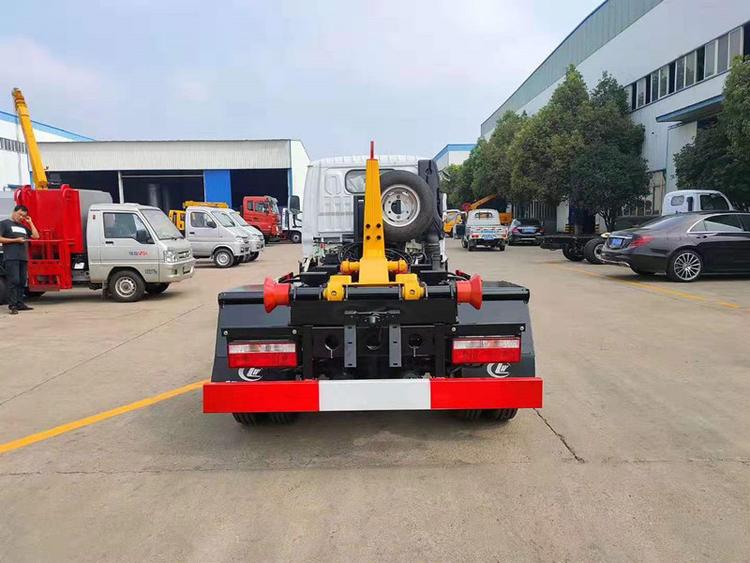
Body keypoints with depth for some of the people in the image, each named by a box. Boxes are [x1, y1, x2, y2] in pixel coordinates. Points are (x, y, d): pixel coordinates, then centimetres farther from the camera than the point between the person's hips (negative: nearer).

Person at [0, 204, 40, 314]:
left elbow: (36, 236, 16)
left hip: (23, 258, 6)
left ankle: (19, 303, 9)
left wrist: (30, 222, 14)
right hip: (11, 258, -6)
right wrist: (16, 240, -10)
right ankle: (12, 305, -13)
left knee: (22, 281, 5)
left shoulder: (23, 226, 24)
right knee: (13, 281, -12)